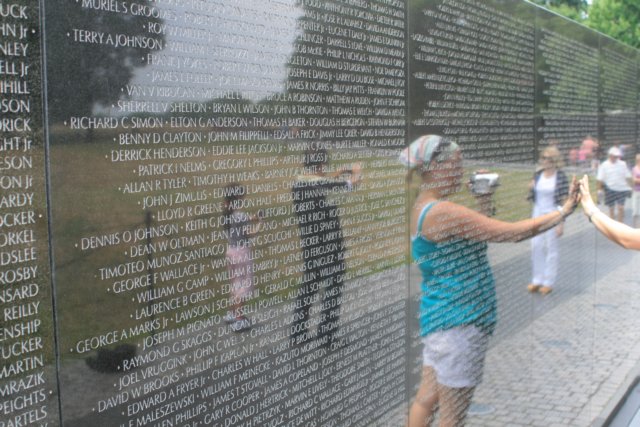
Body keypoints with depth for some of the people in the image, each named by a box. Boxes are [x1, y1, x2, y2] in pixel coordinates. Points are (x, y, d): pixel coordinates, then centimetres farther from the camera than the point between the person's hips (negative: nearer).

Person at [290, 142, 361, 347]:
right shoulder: (324, 184, -20)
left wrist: (338, 172, 21)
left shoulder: (297, 184, -2)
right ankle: (327, 335, 14)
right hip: (329, 247, -6)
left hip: (308, 246, 6)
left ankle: (298, 333, 21)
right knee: (333, 288, 9)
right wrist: (357, 170, 15)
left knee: (308, 287, 17)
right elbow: (352, 183, -5)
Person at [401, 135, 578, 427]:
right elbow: (513, 232, -21)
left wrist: (481, 204, 8)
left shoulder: (422, 209, 7)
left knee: (425, 401, 18)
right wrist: (563, 211, -9)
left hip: (440, 316, 10)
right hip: (458, 323, -9)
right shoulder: (442, 212, -23)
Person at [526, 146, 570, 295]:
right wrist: (531, 189, -9)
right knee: (536, 246, 6)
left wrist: (561, 223, -14)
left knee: (551, 248, 3)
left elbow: (564, 201, -11)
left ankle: (548, 282, 13)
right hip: (538, 213, 5)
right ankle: (537, 280, 18)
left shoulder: (560, 177, -12)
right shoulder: (538, 175, 3)